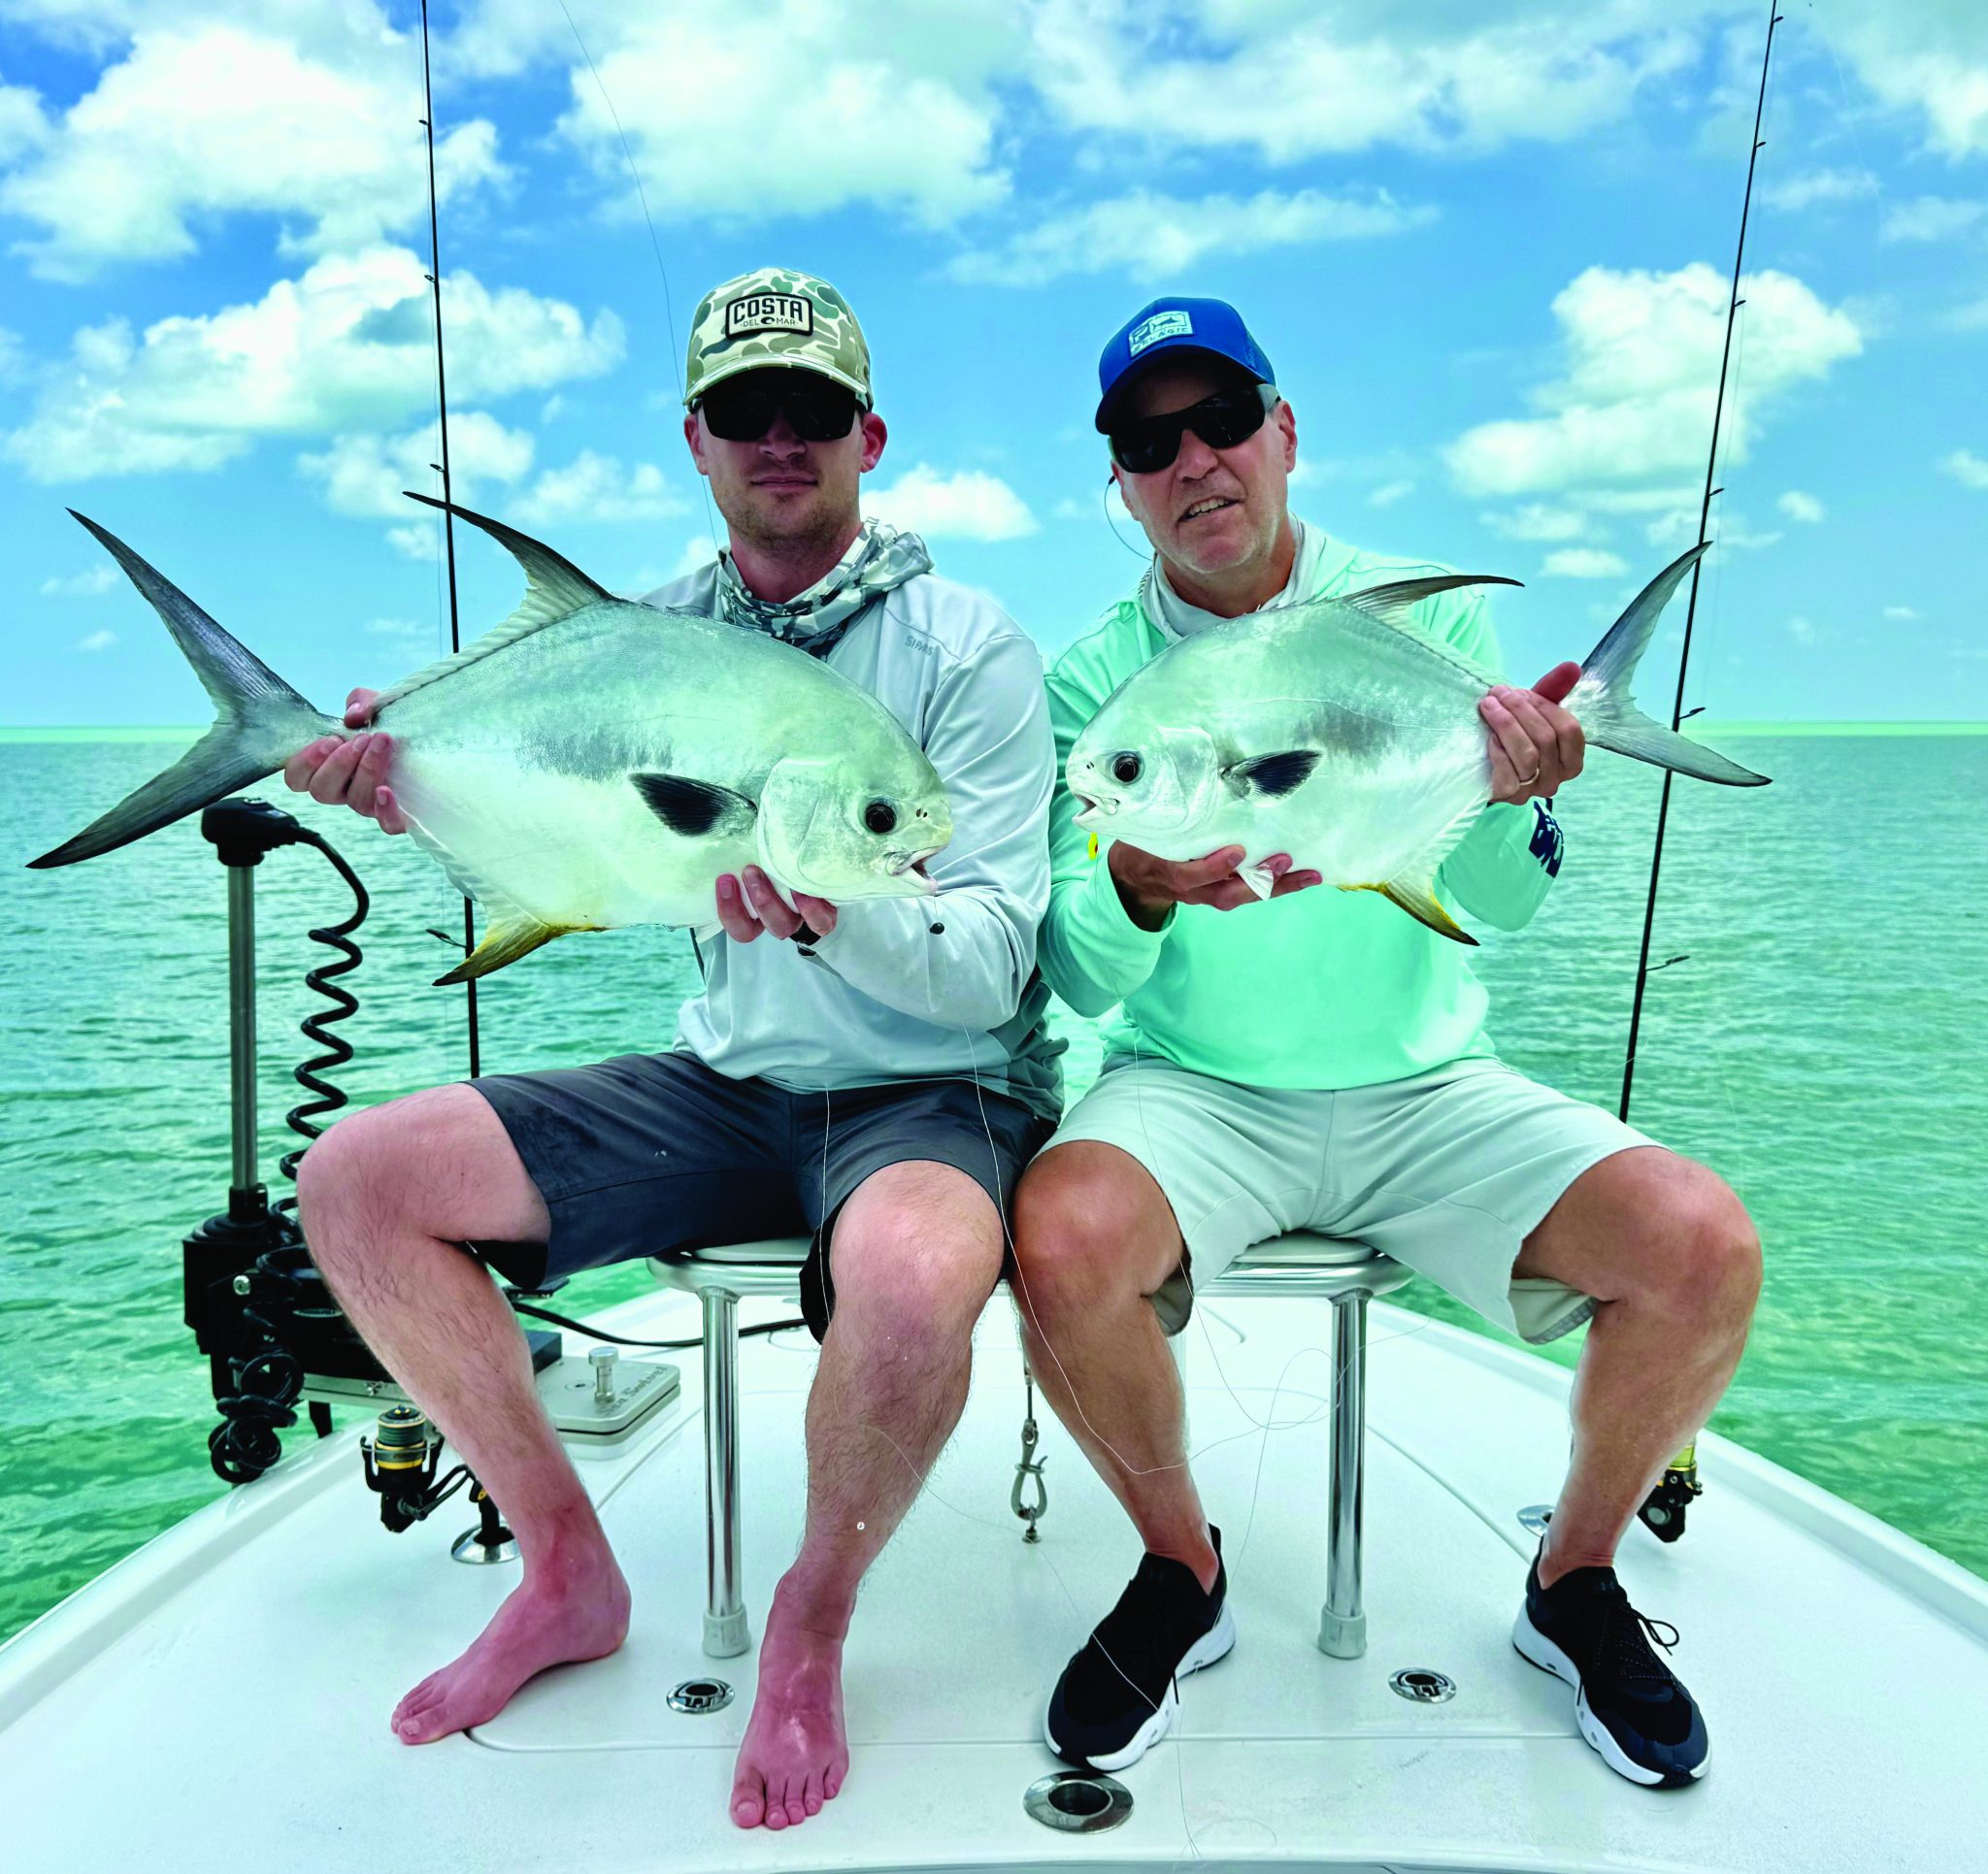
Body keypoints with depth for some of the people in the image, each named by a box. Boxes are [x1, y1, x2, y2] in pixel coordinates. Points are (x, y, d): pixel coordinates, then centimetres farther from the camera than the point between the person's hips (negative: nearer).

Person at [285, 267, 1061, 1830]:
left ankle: (812, 1626, -4)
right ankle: (568, 1572, 10)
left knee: (912, 1275, -39)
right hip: (725, 1085, 6)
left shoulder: (966, 646, -9)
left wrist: (839, 913, -36)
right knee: (354, 1178, -4)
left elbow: (990, 965, -16)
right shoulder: (652, 639, 8)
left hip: (932, 1091, -5)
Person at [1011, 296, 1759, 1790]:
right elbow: (1080, 978, -9)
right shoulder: (1095, 680, -2)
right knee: (1059, 1240, -31)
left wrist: (1497, 801, -27)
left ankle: (1576, 1583, 12)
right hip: (1196, 1091, -1)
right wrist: (1139, 890, -31)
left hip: (1424, 1089, 2)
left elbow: (1505, 906, -4)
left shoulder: (1426, 616, 2)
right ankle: (1183, 1573, 1)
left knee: (1704, 1246, -19)